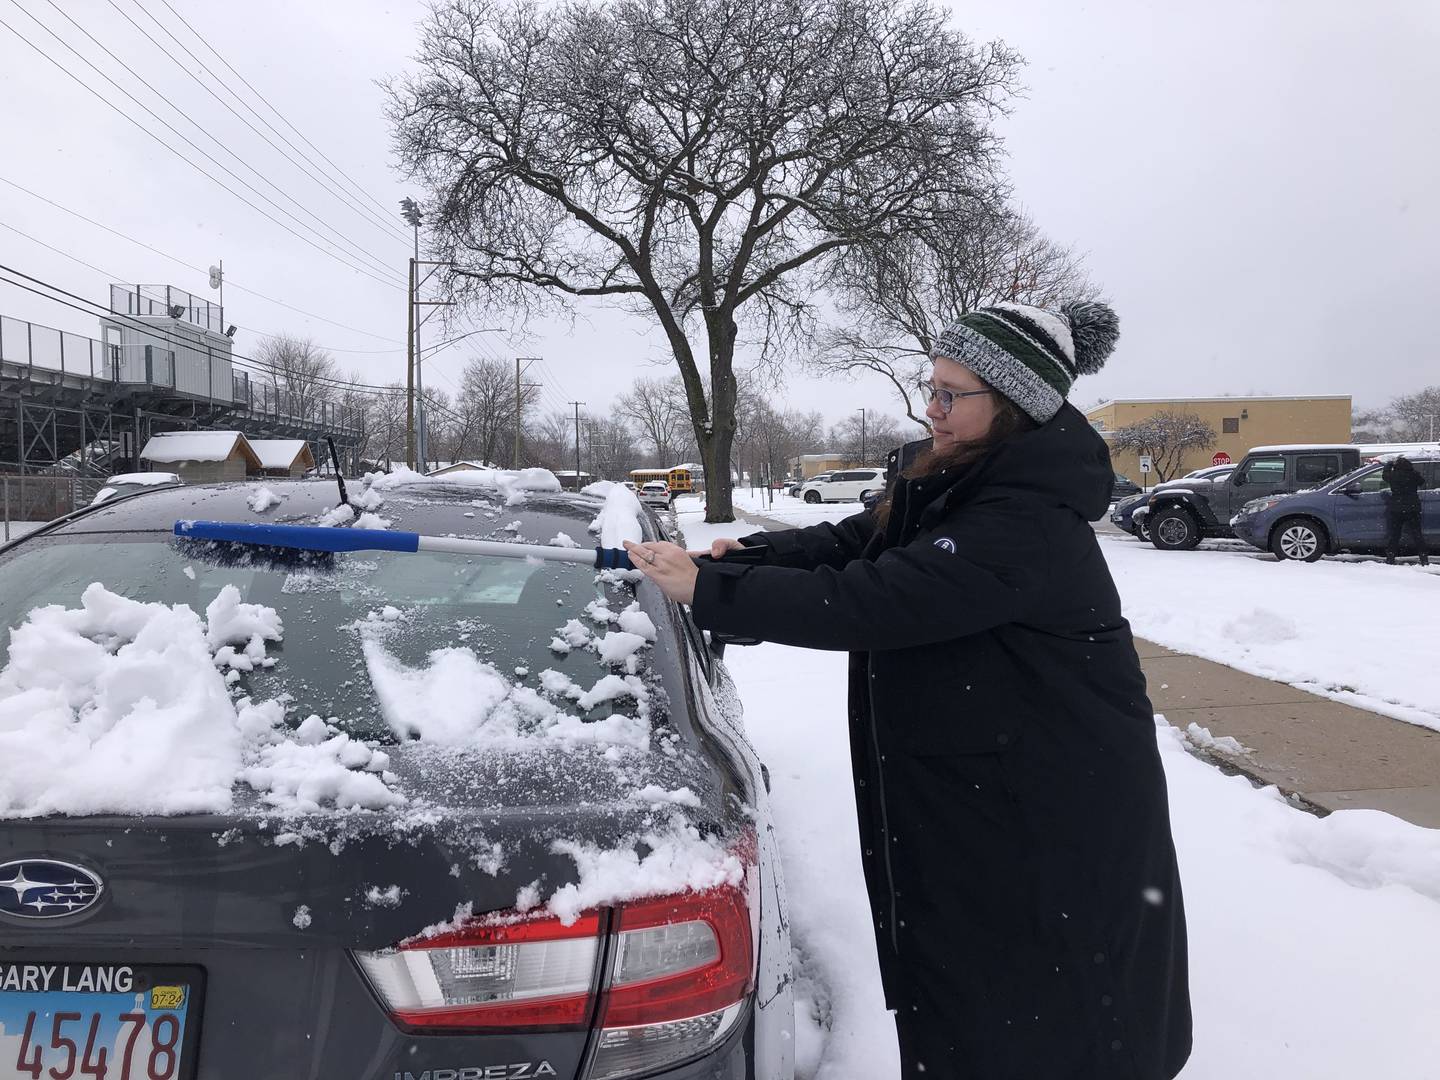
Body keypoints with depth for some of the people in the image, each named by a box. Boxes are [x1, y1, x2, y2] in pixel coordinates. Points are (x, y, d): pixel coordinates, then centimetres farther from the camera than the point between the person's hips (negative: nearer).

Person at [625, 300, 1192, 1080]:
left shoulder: (1029, 523, -27)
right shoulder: (955, 488, 5)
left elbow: (874, 601, -31)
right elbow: (851, 544, 4)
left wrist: (709, 592, -28)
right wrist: (744, 557, -12)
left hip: (1058, 817, -8)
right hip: (971, 789, 9)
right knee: (961, 1000, 20)